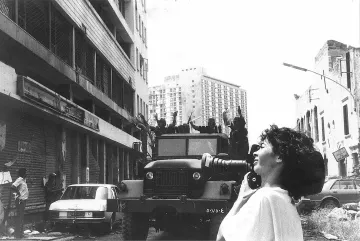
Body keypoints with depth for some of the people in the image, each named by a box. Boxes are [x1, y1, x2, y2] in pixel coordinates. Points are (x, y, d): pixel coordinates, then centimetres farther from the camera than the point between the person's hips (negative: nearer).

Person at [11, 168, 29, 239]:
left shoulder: (23, 179, 13)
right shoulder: (19, 179, -15)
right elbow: (13, 187, -28)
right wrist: (18, 192, -19)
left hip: (23, 200, 10)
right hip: (20, 200, -10)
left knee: (21, 217, 14)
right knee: (20, 217, -6)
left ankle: (20, 233, 22)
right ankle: (17, 234, -3)